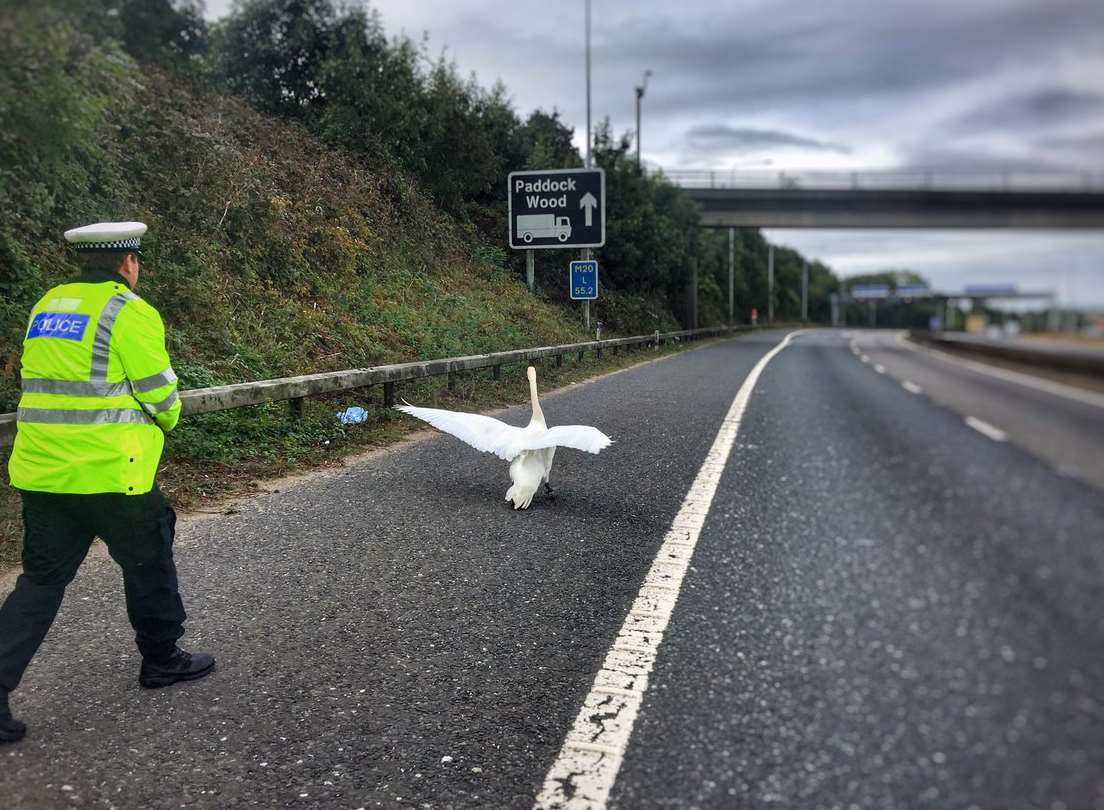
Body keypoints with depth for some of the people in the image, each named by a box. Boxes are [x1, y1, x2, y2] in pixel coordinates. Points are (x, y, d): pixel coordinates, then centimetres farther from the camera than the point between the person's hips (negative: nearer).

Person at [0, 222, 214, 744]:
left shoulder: (45, 306, 13)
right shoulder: (129, 311, -10)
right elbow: (160, 394, -11)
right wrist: (165, 418, 12)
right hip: (107, 471, -6)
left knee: (42, 578, 14)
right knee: (148, 563, 13)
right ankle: (162, 660, 29)